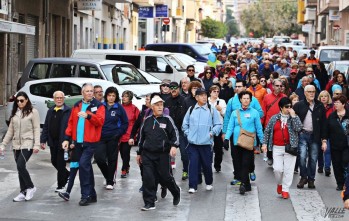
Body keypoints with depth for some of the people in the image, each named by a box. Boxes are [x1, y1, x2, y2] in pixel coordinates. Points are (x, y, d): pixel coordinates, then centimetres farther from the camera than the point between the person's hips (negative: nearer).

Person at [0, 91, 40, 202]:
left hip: (27, 144, -6)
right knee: (20, 168, 7)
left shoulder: (33, 112, -4)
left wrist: (36, 145, -15)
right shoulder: (14, 113, 13)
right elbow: (10, 131, 14)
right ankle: (23, 192, 14)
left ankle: (31, 187, 1)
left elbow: (36, 129, -7)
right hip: (16, 144, 6)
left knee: (21, 166, -17)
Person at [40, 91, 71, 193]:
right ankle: (67, 175, 36)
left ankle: (61, 186, 9)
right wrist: (43, 140, 8)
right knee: (54, 161, 13)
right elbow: (46, 127, 14)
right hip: (52, 141, 6)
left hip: (62, 141, -6)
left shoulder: (68, 111, -7)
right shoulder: (50, 111, 13)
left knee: (61, 163, -1)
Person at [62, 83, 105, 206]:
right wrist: (67, 138, 6)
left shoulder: (98, 106, 0)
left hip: (90, 142, -5)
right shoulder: (77, 106, 14)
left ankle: (86, 195, -10)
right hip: (78, 142, 5)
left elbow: (100, 121, -14)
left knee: (83, 164, -17)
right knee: (86, 167, 12)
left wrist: (88, 115, -29)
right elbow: (71, 123, 13)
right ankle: (92, 195, 21)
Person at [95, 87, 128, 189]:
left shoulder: (119, 108, -1)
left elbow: (125, 123, 5)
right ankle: (107, 176, 15)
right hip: (101, 137, 1)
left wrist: (119, 133, -3)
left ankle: (110, 182, 16)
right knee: (99, 157, -11)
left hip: (113, 138, -1)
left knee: (112, 159, 4)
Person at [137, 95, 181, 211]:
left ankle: (176, 193, 32)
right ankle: (149, 203, 3)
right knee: (148, 178, -4)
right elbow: (141, 137, 16)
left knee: (165, 176, 3)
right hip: (147, 154, 3)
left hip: (163, 154, -3)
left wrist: (174, 146, -21)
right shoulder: (147, 120, 8)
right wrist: (139, 153, 18)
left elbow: (175, 133, -3)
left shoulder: (167, 119, -2)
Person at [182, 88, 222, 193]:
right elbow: (185, 124, 15)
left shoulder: (212, 110, 1)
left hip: (206, 143, -1)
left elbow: (218, 125, 3)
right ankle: (192, 186, -1)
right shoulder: (191, 109, 7)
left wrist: (212, 133, -9)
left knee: (207, 164, 8)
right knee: (193, 164, -4)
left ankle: (209, 183, 29)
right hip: (192, 142, 1)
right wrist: (188, 133, 4)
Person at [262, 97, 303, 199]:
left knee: (288, 170, -1)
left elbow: (298, 128, -14)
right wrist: (265, 143, 4)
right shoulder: (274, 118, 8)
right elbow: (267, 131, 12)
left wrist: (293, 116, -13)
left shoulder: (295, 117, 4)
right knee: (277, 169, -5)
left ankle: (285, 190, 9)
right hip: (277, 148, 1)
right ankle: (280, 184, 24)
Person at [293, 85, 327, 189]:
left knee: (313, 159, 5)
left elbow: (323, 124, 7)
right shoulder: (298, 105, 0)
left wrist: (324, 140, 4)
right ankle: (303, 177, 7)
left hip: (315, 136, 2)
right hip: (303, 135, -2)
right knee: (302, 156, -12)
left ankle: (311, 179, 18)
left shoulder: (320, 106, 6)